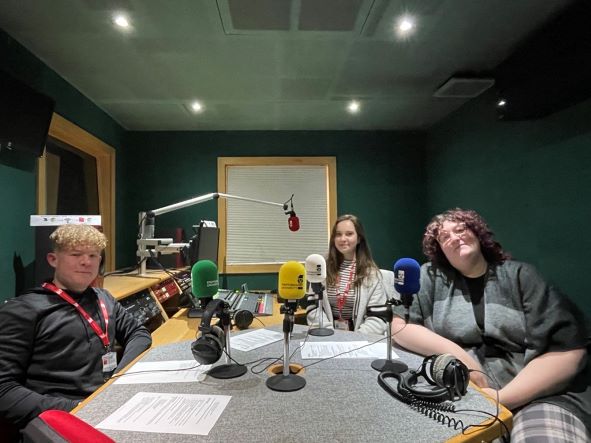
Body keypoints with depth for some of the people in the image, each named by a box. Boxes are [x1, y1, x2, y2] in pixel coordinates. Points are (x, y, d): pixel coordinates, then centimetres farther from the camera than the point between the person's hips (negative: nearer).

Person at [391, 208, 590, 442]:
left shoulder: (521, 275, 3)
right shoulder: (430, 276, 5)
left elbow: (569, 351, -5)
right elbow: (397, 324, -5)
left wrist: (502, 398, -17)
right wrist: (455, 354, -17)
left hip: (536, 392, -1)